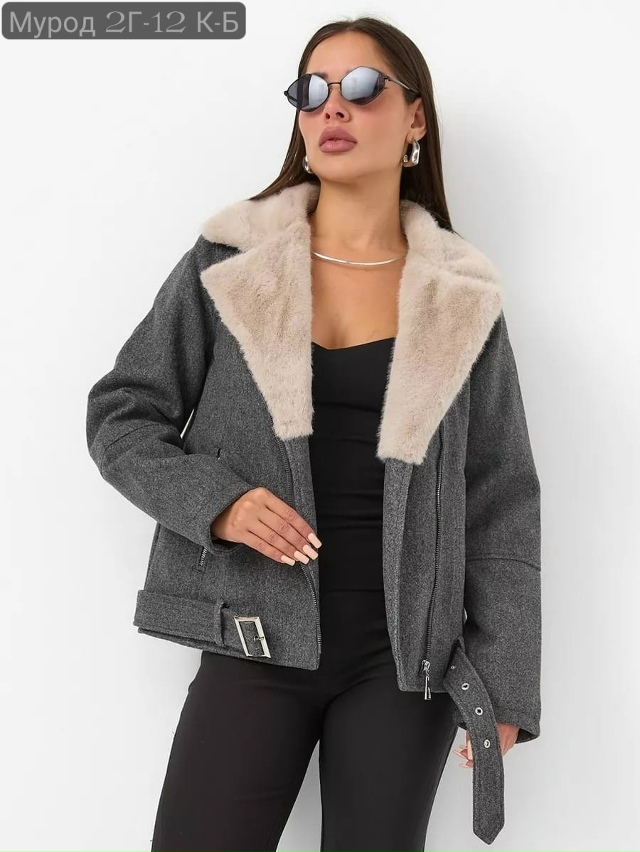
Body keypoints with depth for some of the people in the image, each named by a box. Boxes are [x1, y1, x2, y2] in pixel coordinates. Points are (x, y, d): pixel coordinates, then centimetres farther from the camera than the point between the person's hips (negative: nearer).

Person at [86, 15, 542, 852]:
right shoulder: (227, 263, 0)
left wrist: (504, 685, 1)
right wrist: (215, 503, -15)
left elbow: (501, 501, 4)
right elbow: (120, 414, 4)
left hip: (407, 654, 1)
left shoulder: (463, 298, 1)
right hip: (258, 637, 0)